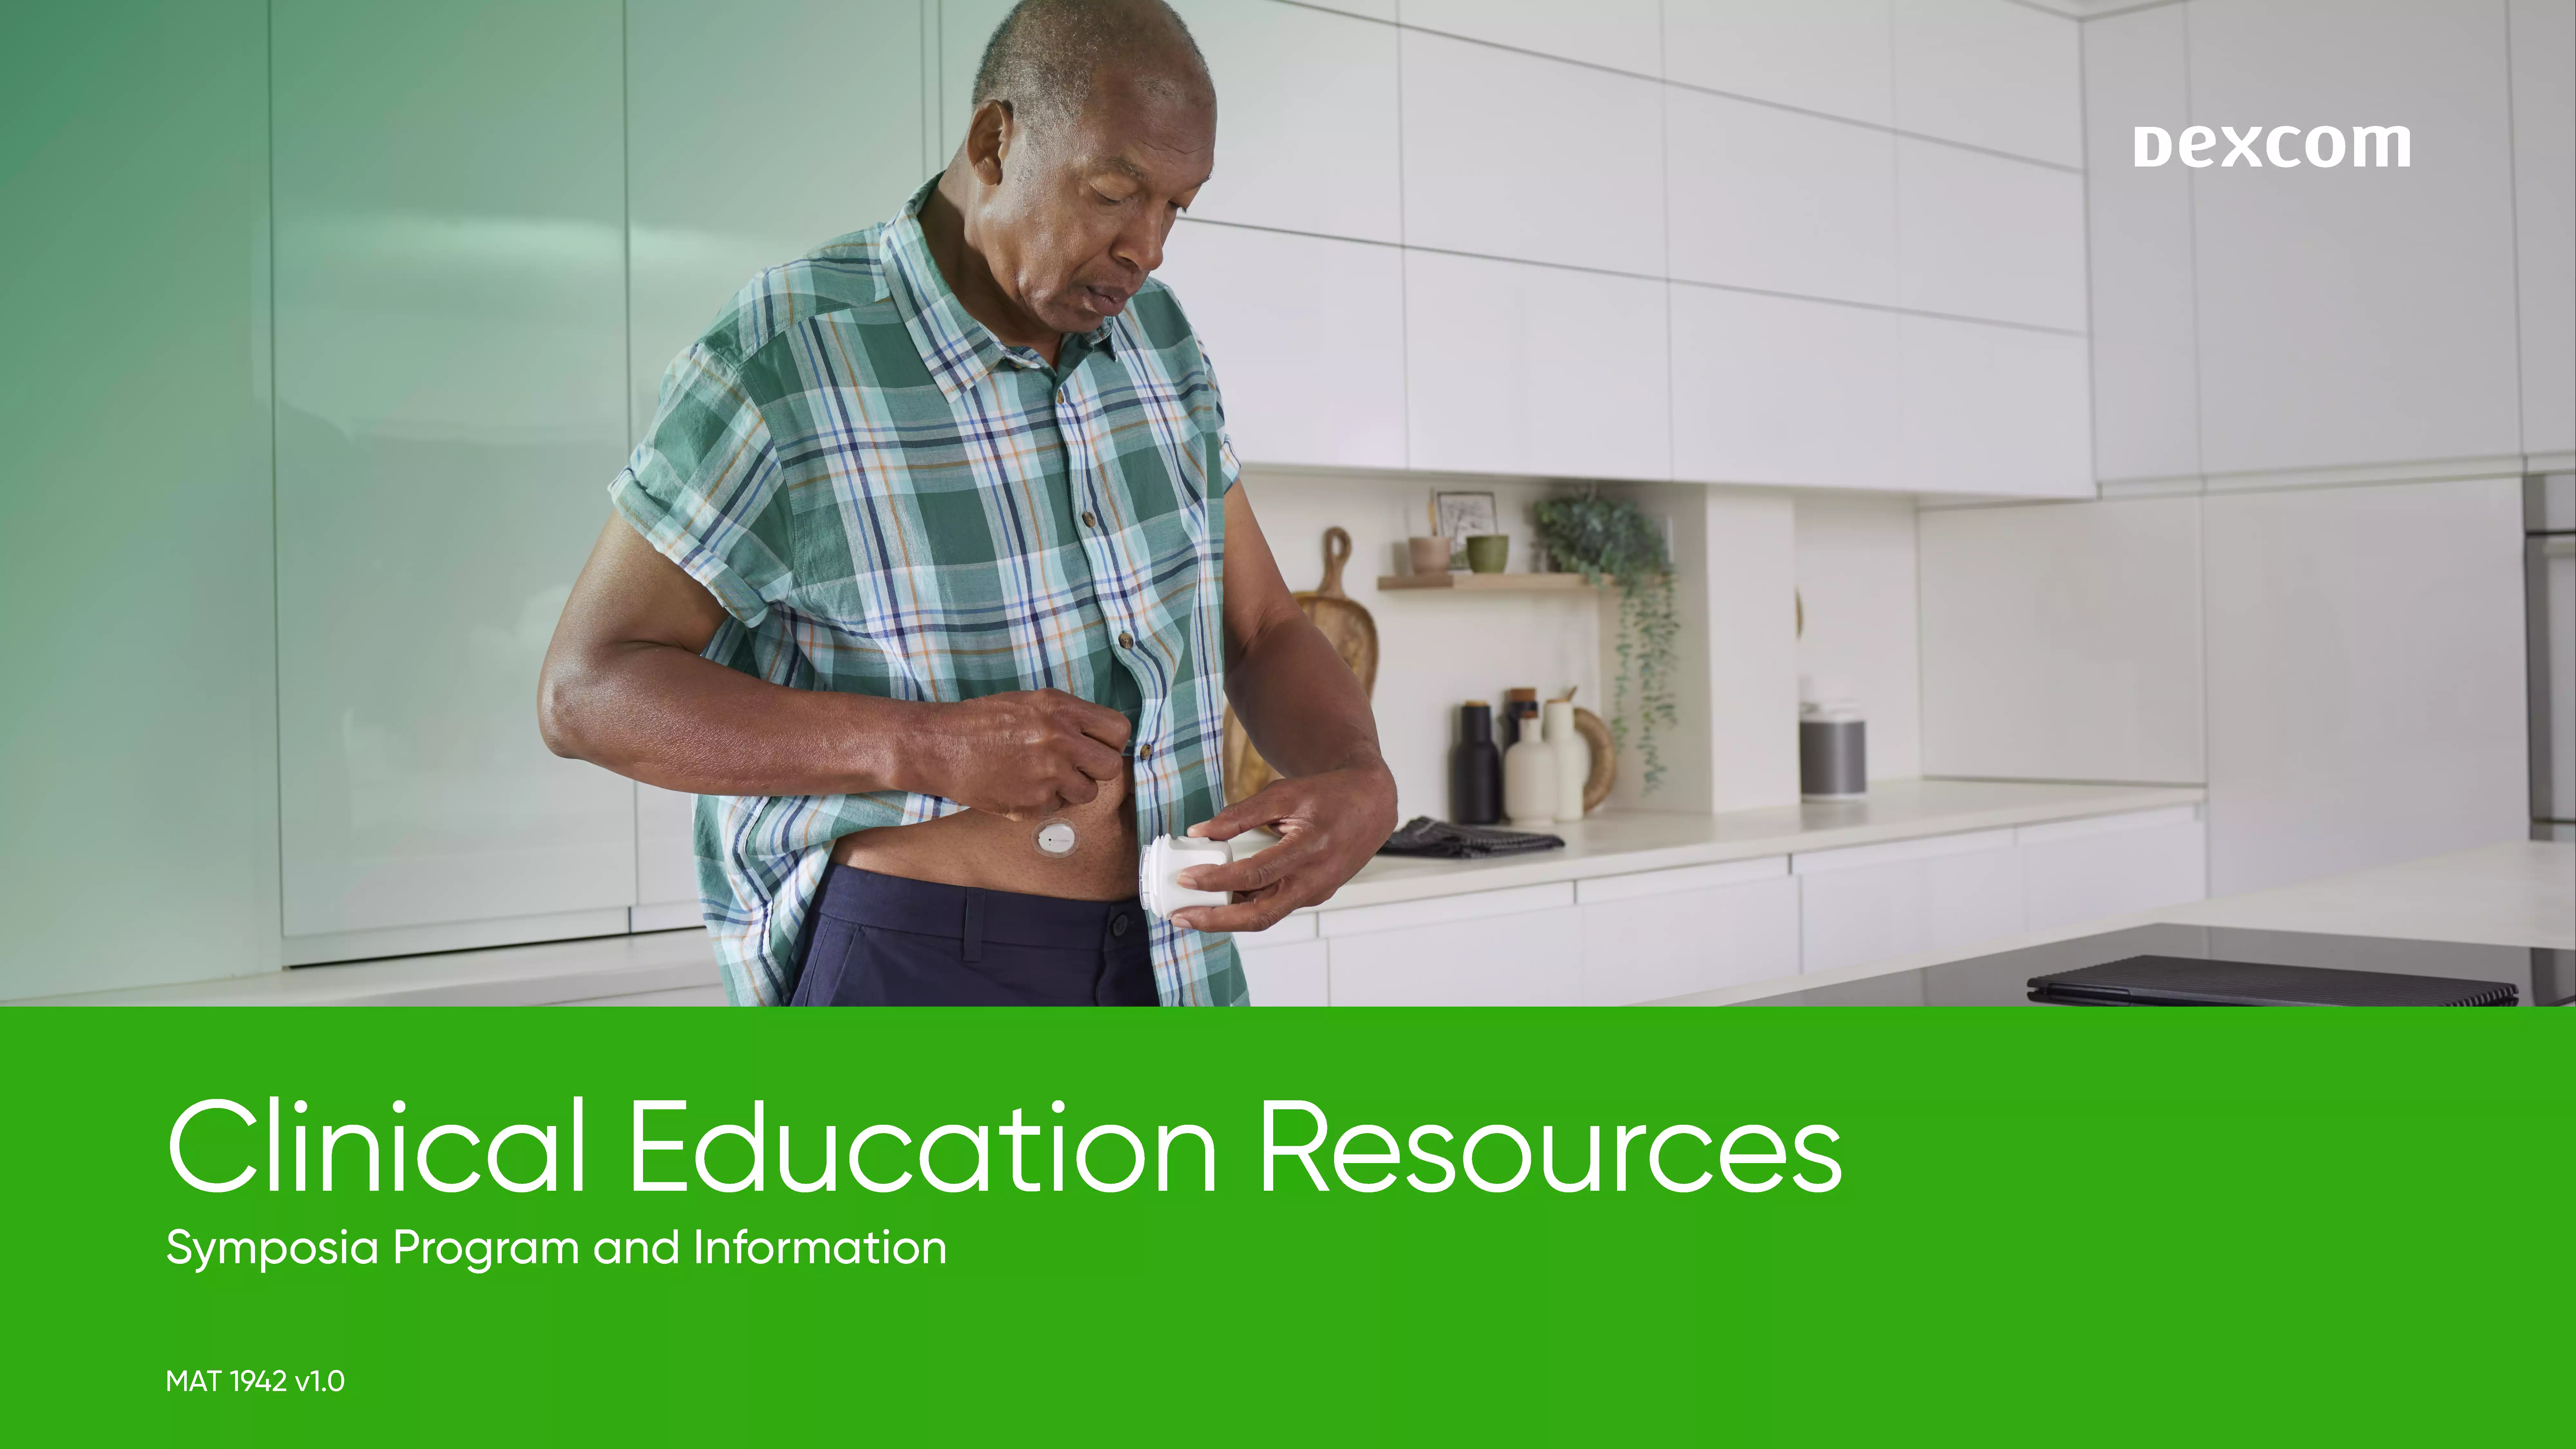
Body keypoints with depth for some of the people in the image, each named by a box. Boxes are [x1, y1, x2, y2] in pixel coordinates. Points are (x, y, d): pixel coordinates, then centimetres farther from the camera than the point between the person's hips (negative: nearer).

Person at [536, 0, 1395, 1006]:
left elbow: (1264, 634, 8)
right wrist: (924, 747, -24)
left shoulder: (1156, 340, 5)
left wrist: (1359, 781, -15)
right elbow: (585, 693, -12)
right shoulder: (777, 366, -13)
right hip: (904, 962, -5)